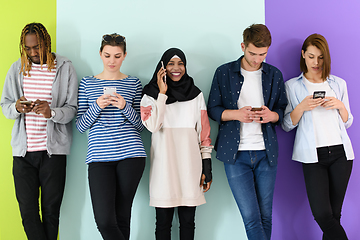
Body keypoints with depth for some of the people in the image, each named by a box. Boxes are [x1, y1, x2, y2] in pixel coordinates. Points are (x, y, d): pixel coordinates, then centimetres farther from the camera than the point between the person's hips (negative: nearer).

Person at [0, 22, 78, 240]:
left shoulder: (65, 68, 0)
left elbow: (72, 109, -3)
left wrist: (52, 112, -23)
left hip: (53, 150, -2)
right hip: (23, 150, 3)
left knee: (51, 210, 4)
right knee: (28, 212, 2)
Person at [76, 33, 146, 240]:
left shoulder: (134, 84, 11)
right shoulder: (87, 83, 11)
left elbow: (141, 125, 9)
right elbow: (81, 126, 7)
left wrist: (125, 107, -9)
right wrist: (97, 106, -10)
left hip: (131, 154, 0)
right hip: (99, 156, 0)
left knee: (122, 216, 4)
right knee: (104, 220, -10)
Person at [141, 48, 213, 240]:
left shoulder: (196, 94, 9)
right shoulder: (151, 94, 4)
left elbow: (204, 133, 8)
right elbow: (152, 125, -13)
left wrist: (207, 167, 3)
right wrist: (162, 93, -11)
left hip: (190, 165, 2)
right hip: (164, 165, -1)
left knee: (188, 220, 6)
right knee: (163, 221, 4)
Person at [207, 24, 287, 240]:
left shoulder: (274, 75, 9)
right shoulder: (224, 73, 2)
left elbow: (283, 111, 13)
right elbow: (212, 109, 5)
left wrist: (272, 115, -10)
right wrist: (236, 114, -14)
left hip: (266, 153, 2)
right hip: (236, 154, -2)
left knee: (265, 216, 8)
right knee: (251, 217, -7)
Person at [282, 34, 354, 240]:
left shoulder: (338, 84, 14)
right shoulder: (292, 86, 7)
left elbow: (347, 123, 16)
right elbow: (286, 125, 4)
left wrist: (340, 106, -3)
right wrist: (301, 107, -12)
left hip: (340, 152, 2)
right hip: (313, 154, -2)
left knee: (334, 213, 6)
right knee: (322, 214, -14)